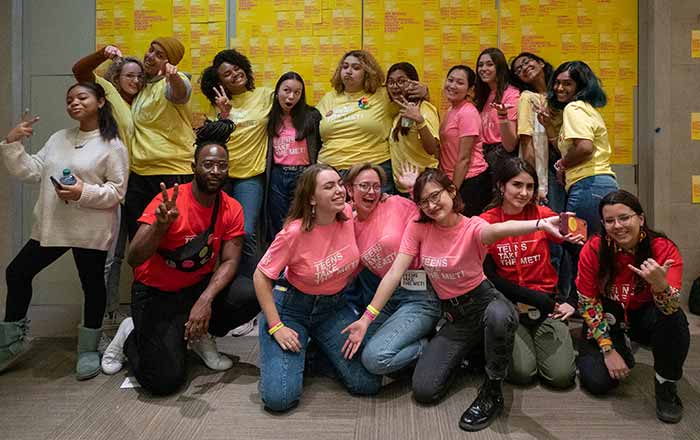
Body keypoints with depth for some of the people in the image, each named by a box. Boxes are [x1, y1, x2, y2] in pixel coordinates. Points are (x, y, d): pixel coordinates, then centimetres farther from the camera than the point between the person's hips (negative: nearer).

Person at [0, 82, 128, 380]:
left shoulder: (112, 145, -5)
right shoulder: (58, 138, 13)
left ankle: (89, 349, 22)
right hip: (51, 226, 6)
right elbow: (30, 173, 8)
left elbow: (117, 191, -10)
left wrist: (84, 192, -23)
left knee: (91, 283, 4)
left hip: (91, 231, -6)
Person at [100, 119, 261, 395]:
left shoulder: (232, 209, -6)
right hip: (157, 292, -4)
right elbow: (133, 259, -24)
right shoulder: (169, 201, -19)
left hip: (200, 286, 4)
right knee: (165, 381, -17)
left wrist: (206, 300, -28)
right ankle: (131, 336, 16)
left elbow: (229, 261, -11)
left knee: (253, 292, -25)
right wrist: (161, 225, -43)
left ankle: (201, 336, 5)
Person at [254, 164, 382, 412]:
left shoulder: (350, 216, -12)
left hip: (334, 307, 4)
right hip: (291, 307, -4)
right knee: (279, 398, -15)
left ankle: (319, 347, 20)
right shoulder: (295, 232, -24)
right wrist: (276, 327, -17)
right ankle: (297, 350, 16)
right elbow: (261, 277, -15)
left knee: (369, 384, -5)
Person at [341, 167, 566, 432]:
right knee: (424, 390, -10)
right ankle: (467, 354, 21)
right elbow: (395, 273, -9)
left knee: (498, 316, -43)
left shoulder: (472, 227, -17)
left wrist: (539, 223, -64)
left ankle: (492, 392, -15)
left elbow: (498, 230, -41)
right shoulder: (417, 228, -5)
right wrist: (367, 318, -14)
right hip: (454, 316, 4)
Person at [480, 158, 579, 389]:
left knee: (561, 375, -14)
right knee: (522, 372, -20)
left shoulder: (543, 215, -1)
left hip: (547, 302, 2)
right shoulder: (486, 222, -4)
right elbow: (490, 277, -6)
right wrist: (535, 298, -15)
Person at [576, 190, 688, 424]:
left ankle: (666, 386, -8)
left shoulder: (664, 249, -20)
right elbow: (587, 303, -10)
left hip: (644, 315, 0)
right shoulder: (593, 250, -18)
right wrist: (609, 349, -14)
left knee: (674, 318, -34)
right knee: (598, 381, -19)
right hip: (607, 319, 0)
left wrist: (660, 283, -51)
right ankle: (622, 350, 17)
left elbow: (670, 307, -29)